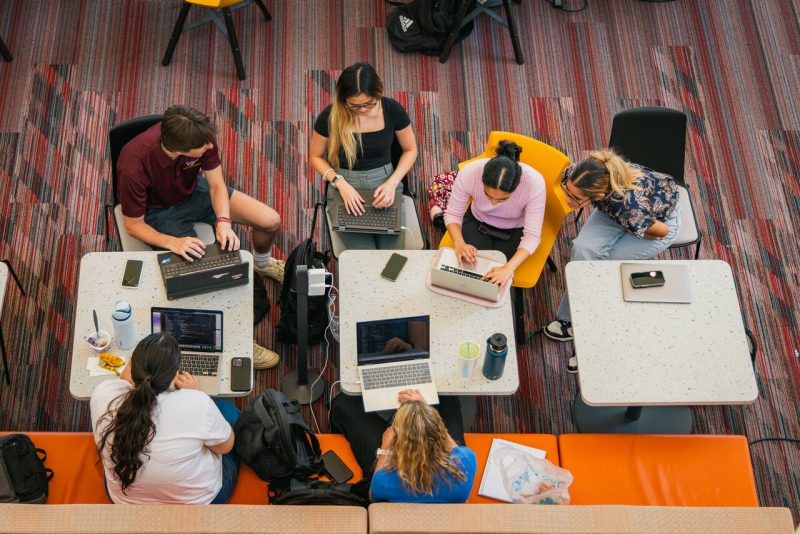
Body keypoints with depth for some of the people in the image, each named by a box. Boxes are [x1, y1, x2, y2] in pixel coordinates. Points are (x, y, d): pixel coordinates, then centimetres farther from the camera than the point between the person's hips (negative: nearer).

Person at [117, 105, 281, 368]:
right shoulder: (134, 165, -37)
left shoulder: (201, 135, -28)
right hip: (160, 210, -4)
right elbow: (133, 225, -22)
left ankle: (261, 262, 29)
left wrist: (223, 220, -30)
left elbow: (216, 184, -12)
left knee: (270, 221, -6)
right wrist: (173, 242, -37)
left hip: (195, 189, 4)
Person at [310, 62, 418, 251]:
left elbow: (410, 150, 7)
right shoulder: (330, 116, -11)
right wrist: (341, 184, -13)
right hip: (345, 186, -1)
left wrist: (392, 183, -9)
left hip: (384, 184, 2)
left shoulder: (393, 110, -8)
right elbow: (315, 157, 3)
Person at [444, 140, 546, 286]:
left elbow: (532, 235, -28)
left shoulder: (535, 183, -36)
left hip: (515, 230, -1)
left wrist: (509, 268, -43)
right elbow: (452, 214, -17)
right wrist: (459, 243, -37)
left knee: (498, 282, -16)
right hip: (478, 221, 1)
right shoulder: (468, 173, -33)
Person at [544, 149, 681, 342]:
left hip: (660, 217, -4)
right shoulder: (575, 176, -32)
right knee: (583, 249, -21)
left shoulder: (628, 205, -45)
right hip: (612, 210, 4)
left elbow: (662, 231, -25)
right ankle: (569, 315, -5)